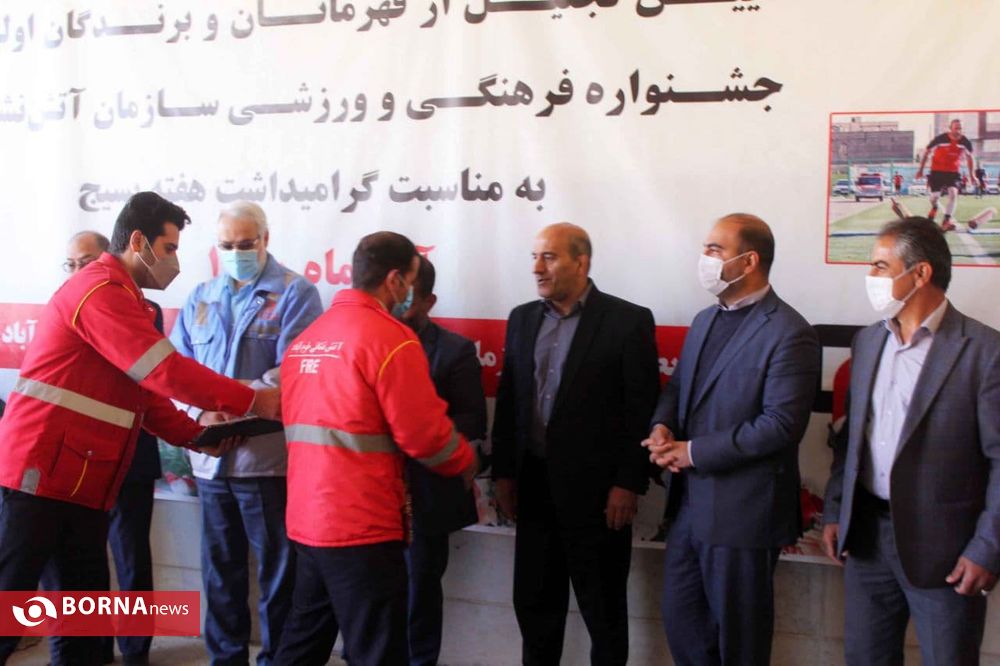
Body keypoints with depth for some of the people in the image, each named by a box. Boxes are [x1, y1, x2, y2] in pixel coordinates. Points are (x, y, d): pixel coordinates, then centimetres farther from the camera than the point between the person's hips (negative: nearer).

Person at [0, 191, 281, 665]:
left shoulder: (122, 296, 19)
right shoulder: (101, 290, -14)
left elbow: (145, 389, 16)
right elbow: (165, 372, -20)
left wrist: (195, 436, 6)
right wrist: (252, 401, -14)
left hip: (82, 478, 10)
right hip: (42, 470, -10)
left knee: (89, 603, 11)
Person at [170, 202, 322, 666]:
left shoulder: (295, 293, -4)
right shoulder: (200, 297, 12)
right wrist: (200, 413, -13)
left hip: (268, 455, -5)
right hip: (211, 455, 5)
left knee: (278, 569, 7)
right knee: (220, 567, 17)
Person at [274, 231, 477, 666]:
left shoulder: (306, 338, 11)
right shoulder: (390, 338, -14)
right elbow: (424, 433, -15)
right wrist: (465, 465, 5)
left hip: (306, 519, 8)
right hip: (361, 525, -8)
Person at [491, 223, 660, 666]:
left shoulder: (628, 320, -7)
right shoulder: (522, 318, 8)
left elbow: (643, 410, -9)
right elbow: (508, 401, 11)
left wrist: (628, 484, -12)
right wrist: (504, 472, 8)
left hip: (596, 489, -5)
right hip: (535, 486, 5)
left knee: (603, 608, 9)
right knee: (535, 602, 15)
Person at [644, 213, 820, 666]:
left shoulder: (789, 333, -15)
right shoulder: (706, 320, 12)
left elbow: (780, 425, -22)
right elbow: (677, 386, 17)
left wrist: (694, 452, -19)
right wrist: (662, 426, -6)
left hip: (742, 510, -8)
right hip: (688, 502, 8)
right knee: (680, 620, 17)